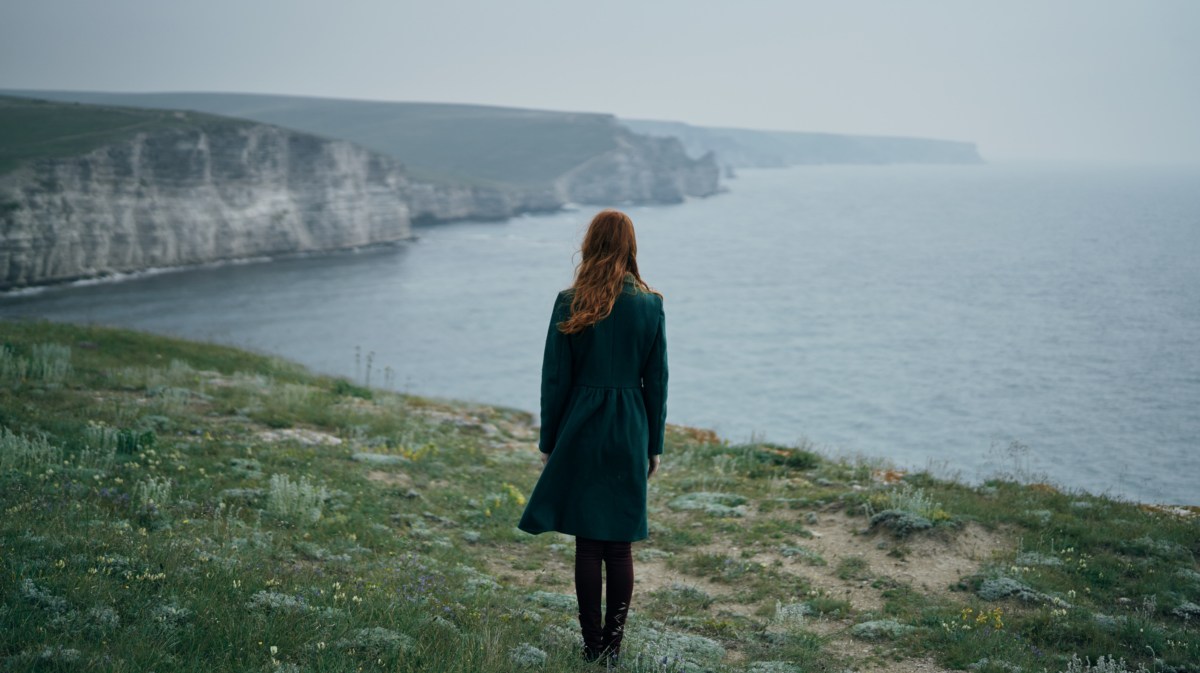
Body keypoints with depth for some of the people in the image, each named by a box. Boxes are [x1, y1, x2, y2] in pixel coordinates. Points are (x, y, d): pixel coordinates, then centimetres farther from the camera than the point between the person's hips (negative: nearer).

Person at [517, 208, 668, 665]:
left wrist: (548, 442, 6)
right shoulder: (650, 305, -1)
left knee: (587, 543, 5)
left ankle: (593, 646, 11)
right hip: (630, 434, 1)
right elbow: (657, 382, 3)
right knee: (620, 545, 8)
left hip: (581, 432, -1)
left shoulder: (570, 303, -5)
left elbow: (555, 380, -3)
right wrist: (654, 445, 11)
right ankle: (613, 645, 13)